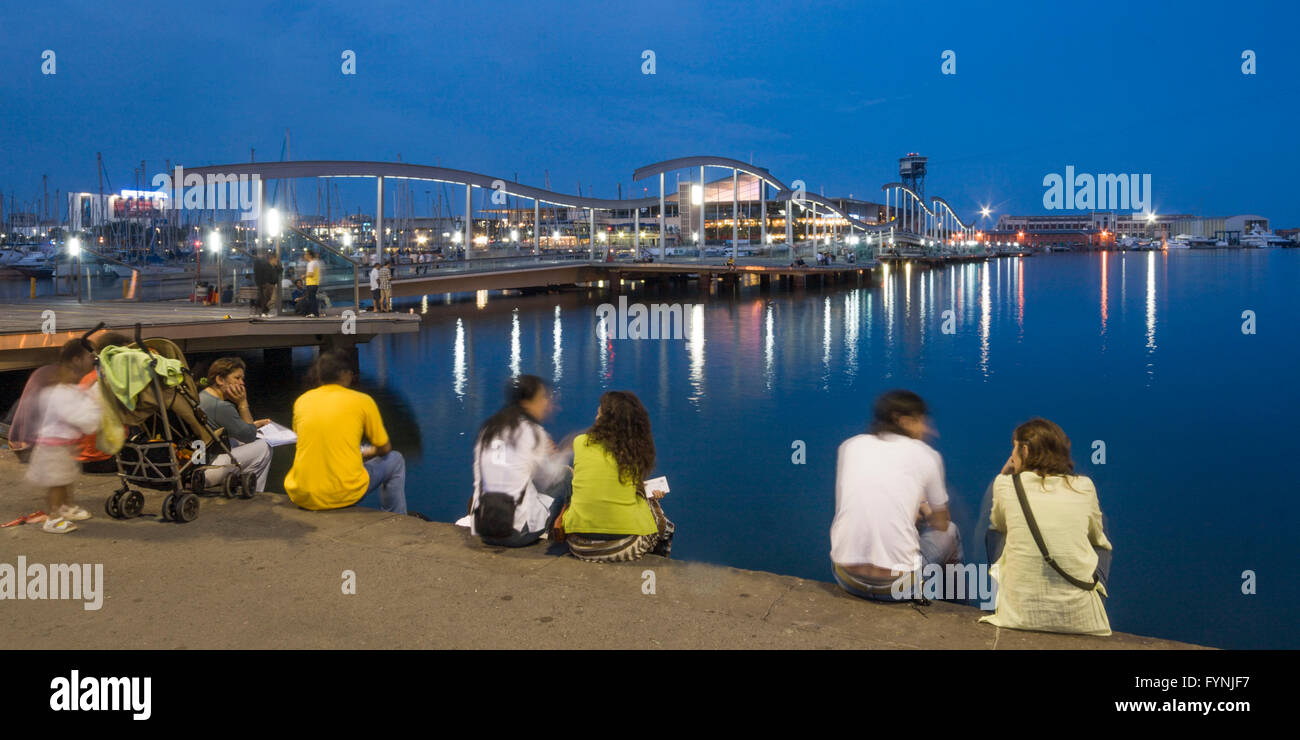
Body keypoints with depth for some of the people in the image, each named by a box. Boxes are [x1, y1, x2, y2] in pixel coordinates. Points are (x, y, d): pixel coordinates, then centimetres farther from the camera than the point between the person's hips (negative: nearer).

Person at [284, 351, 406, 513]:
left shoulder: (302, 401, 9)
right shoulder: (362, 401, 0)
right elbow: (384, 449, 8)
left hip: (301, 497, 4)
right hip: (344, 496, -4)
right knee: (395, 460, 21)